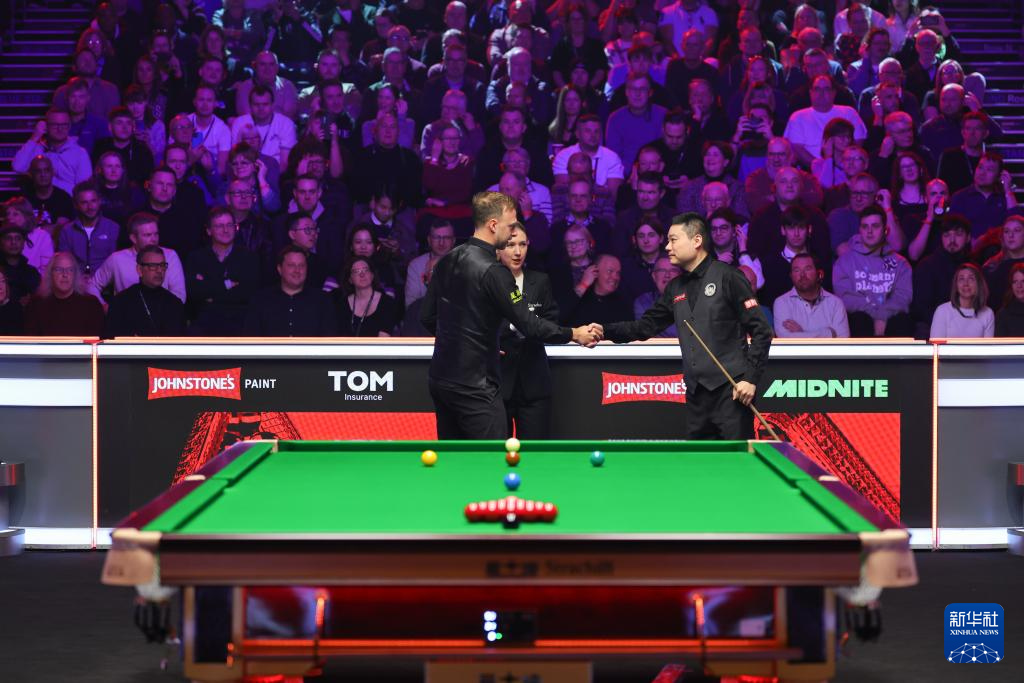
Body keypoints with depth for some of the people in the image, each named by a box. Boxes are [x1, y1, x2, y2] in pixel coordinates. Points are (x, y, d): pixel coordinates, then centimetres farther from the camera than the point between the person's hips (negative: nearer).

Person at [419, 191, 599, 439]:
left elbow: (427, 317, 13)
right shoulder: (493, 271, -17)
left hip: (440, 379, 8)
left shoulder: (446, 262, 7)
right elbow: (529, 325, -15)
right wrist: (574, 334, -4)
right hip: (473, 386, -8)